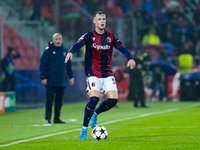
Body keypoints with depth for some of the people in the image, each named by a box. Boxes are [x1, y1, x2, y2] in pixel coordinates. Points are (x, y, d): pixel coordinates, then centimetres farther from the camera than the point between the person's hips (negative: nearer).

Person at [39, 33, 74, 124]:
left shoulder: (65, 51, 12)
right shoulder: (48, 51, -3)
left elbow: (68, 65, 19)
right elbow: (43, 65, -5)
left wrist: (71, 77, 14)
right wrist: (43, 78, -11)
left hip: (62, 82, 5)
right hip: (51, 82, -5)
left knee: (59, 100, 7)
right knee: (49, 100, -4)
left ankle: (57, 118, 13)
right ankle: (47, 118, -1)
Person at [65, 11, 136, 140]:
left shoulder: (111, 37, 7)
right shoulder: (89, 36, -4)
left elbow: (122, 48, -1)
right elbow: (79, 44, -21)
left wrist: (130, 58, -21)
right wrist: (71, 52, -43)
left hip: (108, 74, 4)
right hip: (93, 74, -4)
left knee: (113, 99, -11)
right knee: (94, 99, -21)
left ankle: (95, 114, 19)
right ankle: (84, 129, -8)